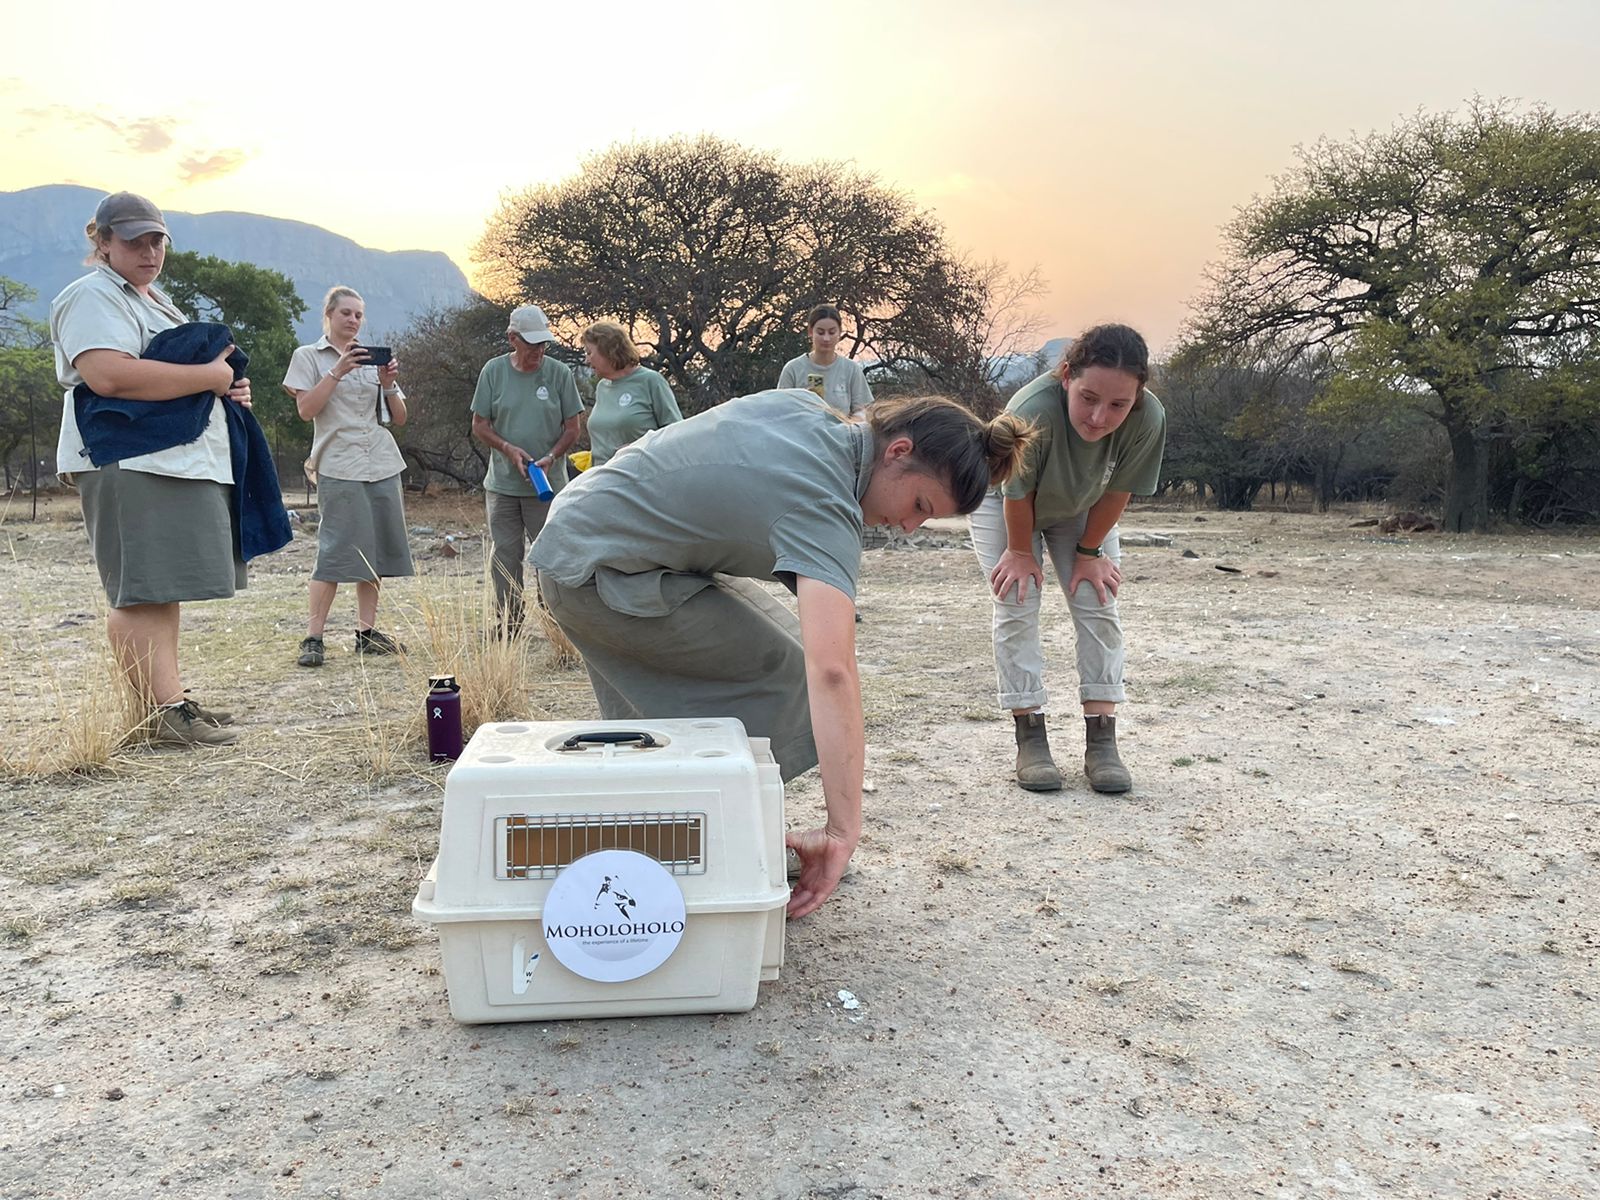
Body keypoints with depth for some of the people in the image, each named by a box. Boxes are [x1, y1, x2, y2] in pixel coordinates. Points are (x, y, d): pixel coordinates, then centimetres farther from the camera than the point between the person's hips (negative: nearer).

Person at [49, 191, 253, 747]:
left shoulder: (152, 299, 25)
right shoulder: (92, 296, -6)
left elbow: (180, 366, 37)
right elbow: (110, 374, -24)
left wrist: (229, 390, 13)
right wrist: (210, 375, -17)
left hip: (179, 462, 10)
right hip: (128, 466, -10)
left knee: (163, 589, 10)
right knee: (141, 593, -12)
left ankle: (173, 701, 15)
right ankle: (166, 714, -15)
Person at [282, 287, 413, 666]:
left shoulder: (373, 358, 18)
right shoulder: (309, 357, 7)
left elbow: (400, 417, 14)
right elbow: (305, 409, -7)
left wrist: (388, 385, -4)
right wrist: (337, 372, -14)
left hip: (382, 465, 5)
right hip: (338, 467, -5)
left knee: (376, 549, 4)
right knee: (338, 550, -12)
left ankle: (367, 632, 11)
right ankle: (312, 638, -8)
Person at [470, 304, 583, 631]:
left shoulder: (559, 372, 0)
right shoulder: (494, 371, 2)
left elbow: (572, 427, 2)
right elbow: (479, 425, 5)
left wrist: (551, 457, -15)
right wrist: (509, 449, -12)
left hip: (548, 484, -2)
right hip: (501, 484, 2)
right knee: (504, 555, 7)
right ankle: (507, 625, 18)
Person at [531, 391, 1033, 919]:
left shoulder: (804, 406, 1)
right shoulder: (826, 509, -25)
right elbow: (831, 672, -36)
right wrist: (843, 831, -38)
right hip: (598, 576, -10)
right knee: (775, 675, -8)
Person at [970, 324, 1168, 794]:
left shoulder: (1149, 419, -36)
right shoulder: (1031, 412, -45)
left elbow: (1117, 492, -18)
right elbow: (1017, 493, -27)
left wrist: (1089, 552, -9)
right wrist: (1020, 552, -13)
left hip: (1081, 510, 3)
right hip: (1004, 503, -2)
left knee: (1099, 606, -5)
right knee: (1017, 604, -11)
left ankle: (1101, 739, 0)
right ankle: (1030, 737, -4)